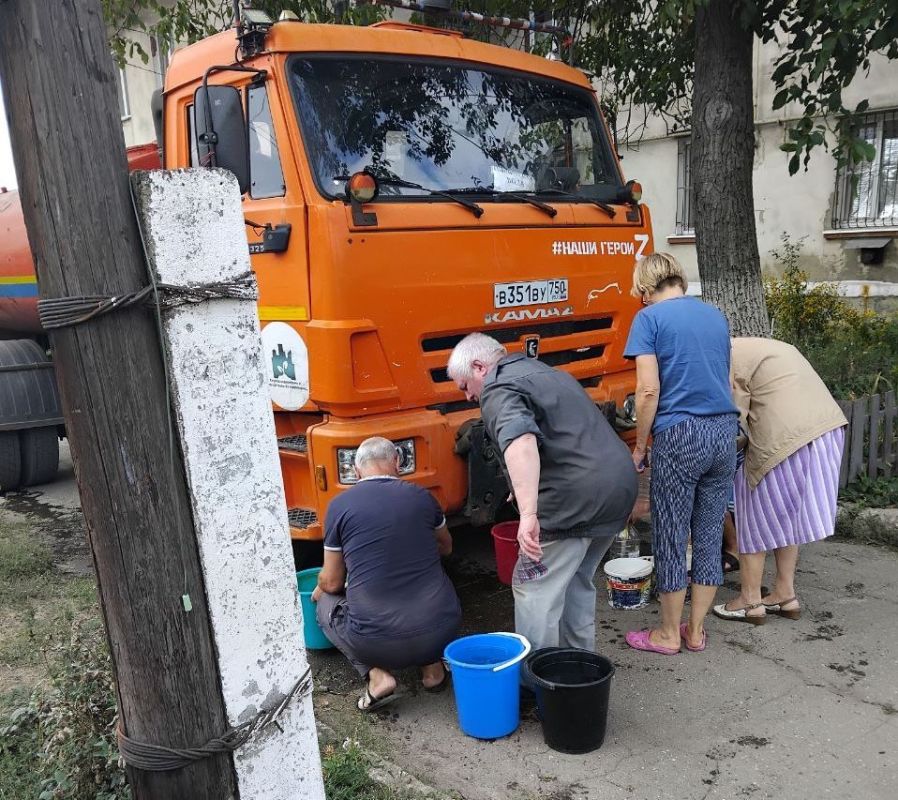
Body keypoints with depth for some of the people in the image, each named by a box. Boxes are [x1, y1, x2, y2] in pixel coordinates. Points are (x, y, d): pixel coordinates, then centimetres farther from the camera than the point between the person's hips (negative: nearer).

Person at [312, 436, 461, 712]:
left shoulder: (340, 505, -3)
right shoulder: (421, 497, 4)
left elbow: (332, 582, 6)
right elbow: (446, 547, 24)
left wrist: (319, 590, 29)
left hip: (376, 641, -3)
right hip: (441, 632, 3)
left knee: (327, 603, 26)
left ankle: (376, 674, 6)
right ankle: (432, 665, 16)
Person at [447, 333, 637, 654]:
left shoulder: (499, 390, -6)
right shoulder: (545, 372, 24)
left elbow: (520, 442, -27)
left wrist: (528, 513, -34)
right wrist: (529, 491, 41)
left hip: (576, 497, -10)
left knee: (535, 589, 2)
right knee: (576, 580, 24)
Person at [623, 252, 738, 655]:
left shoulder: (650, 318, -4)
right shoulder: (715, 315, 15)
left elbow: (649, 390, -13)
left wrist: (639, 447, -4)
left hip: (679, 434, -6)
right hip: (725, 430, 6)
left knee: (671, 538, 6)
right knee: (709, 536, 13)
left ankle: (669, 634, 19)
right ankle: (696, 630, 25)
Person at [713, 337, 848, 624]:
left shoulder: (728, 358, -5)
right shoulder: (762, 346, 23)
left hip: (784, 436, -9)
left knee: (757, 514, 7)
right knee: (786, 515, 21)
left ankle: (750, 601, 15)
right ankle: (786, 595, 29)